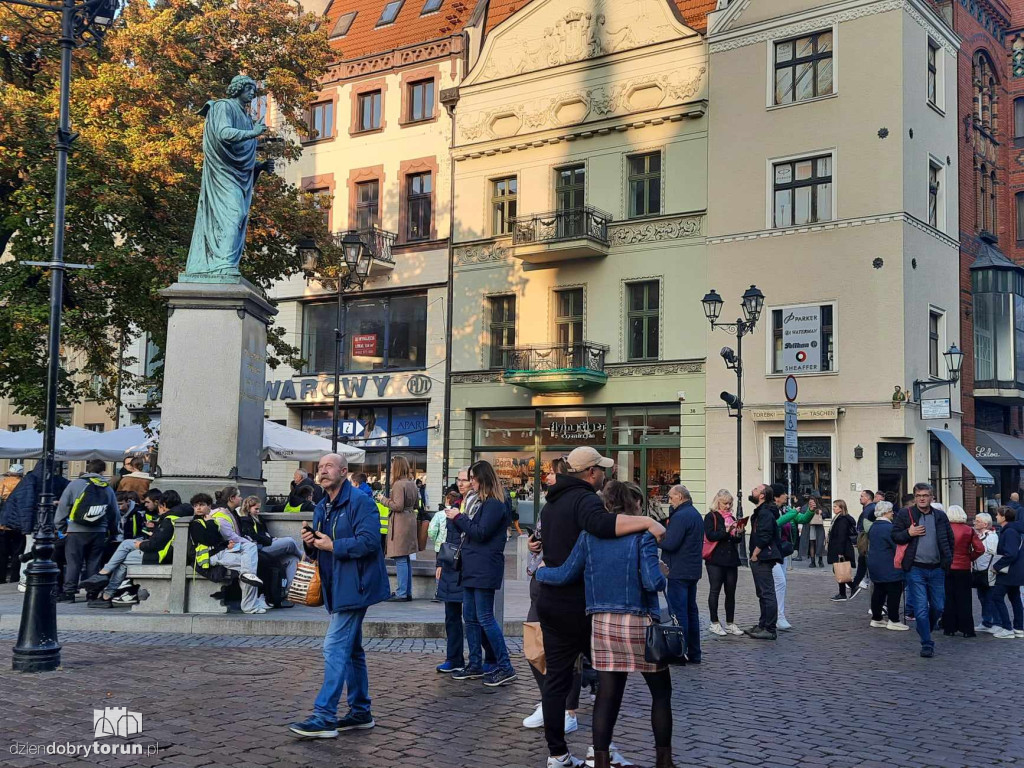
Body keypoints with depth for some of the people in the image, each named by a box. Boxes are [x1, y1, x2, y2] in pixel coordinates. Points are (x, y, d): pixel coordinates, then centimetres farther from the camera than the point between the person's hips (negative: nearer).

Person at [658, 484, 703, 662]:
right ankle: (694, 653, 17)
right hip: (693, 571, 10)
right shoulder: (696, 515, 17)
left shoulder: (680, 516, -16)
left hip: (679, 572, -10)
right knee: (691, 610, 13)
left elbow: (670, 543, -24)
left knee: (678, 612, -6)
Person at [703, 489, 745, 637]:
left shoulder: (731, 518, 18)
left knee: (731, 592, 7)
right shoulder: (711, 517, -1)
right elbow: (710, 535, -15)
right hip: (716, 560, -6)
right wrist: (726, 531, -25)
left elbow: (737, 540, 19)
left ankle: (730, 623, 14)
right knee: (715, 590, -2)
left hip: (731, 559, 6)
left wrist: (739, 533, -3)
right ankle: (715, 623, 4)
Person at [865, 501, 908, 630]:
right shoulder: (889, 527, -17)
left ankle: (876, 619, 18)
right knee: (894, 592, -3)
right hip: (889, 567, -9)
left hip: (874, 565, 9)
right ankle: (893, 621, -1)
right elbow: (897, 546, -18)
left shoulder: (872, 527, 12)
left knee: (878, 591, 13)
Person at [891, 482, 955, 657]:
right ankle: (927, 644, 6)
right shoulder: (904, 514, -1)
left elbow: (950, 539, 16)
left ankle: (925, 631, 36)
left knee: (938, 607, 10)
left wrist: (947, 560, 8)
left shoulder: (940, 516, 7)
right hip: (916, 569, -3)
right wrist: (909, 533, -16)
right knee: (921, 608, -4)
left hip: (937, 569, 3)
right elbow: (894, 536, 3)